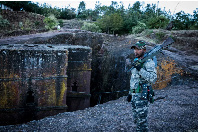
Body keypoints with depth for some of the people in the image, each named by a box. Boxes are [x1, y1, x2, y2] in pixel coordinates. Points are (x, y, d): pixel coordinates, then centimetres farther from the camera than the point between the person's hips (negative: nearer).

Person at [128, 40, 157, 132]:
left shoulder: (148, 62, -13)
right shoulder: (136, 61, 15)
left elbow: (153, 79, -25)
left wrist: (141, 69, -29)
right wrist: (130, 93, 22)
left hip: (142, 96, -9)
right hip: (134, 95, 9)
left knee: (141, 120, -5)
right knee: (136, 119, 16)